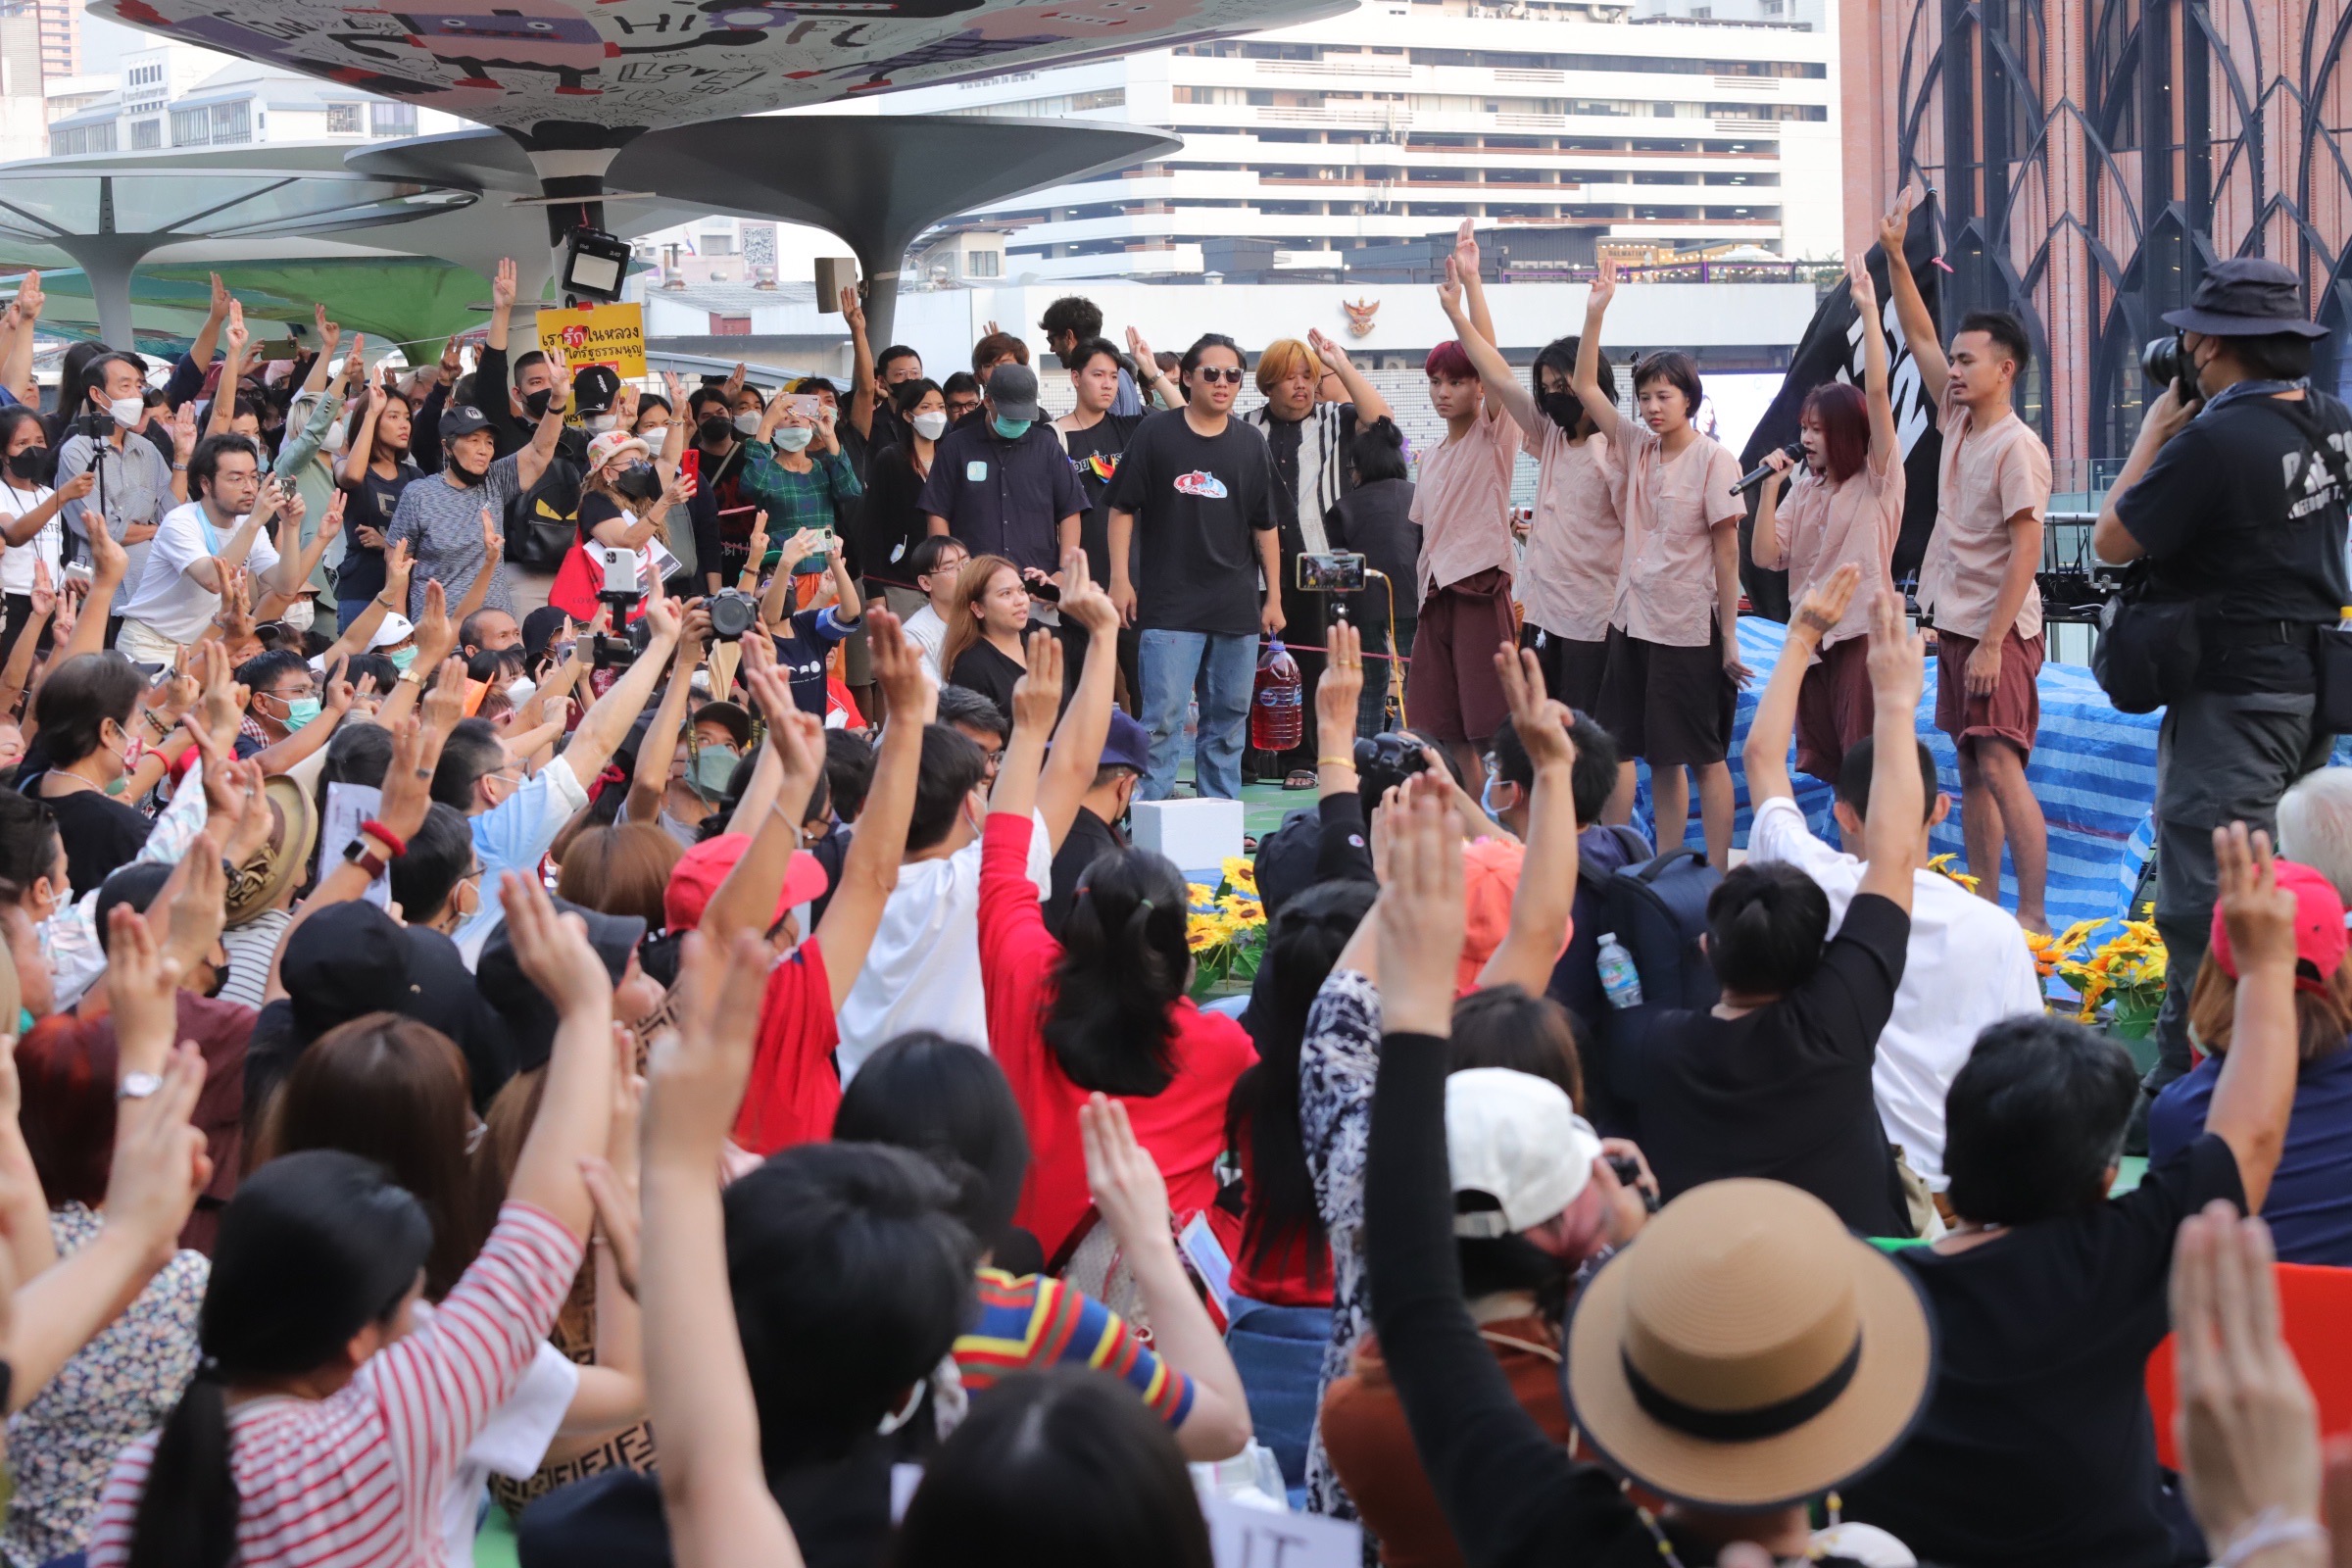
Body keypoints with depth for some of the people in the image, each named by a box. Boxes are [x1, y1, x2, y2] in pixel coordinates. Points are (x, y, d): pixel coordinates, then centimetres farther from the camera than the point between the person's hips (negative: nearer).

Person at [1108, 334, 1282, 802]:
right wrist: (1119, 579, -6)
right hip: (1169, 605, -4)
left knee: (1228, 715, 9)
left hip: (1237, 606, 4)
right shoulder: (1155, 434, 0)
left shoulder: (1250, 444, 10)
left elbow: (1265, 526, 14)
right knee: (1163, 715, -8)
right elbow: (1122, 508, 2)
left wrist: (1274, 596, 11)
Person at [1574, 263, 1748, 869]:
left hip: (1690, 630, -6)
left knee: (1705, 757, 0)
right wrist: (1595, 313, -1)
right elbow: (1585, 386, 8)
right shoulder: (1636, 446, 8)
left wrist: (1729, 636, -10)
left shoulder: (1714, 460, -9)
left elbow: (1726, 550, -9)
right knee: (1659, 758, 11)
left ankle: (1717, 874, 4)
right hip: (1635, 623, 6)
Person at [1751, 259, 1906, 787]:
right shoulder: (1803, 490, 13)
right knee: (1826, 767, 10)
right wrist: (1770, 487, -5)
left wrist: (1869, 312, -19)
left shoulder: (1878, 479, -3)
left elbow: (1877, 393, -16)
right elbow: (1766, 556, 4)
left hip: (1862, 632, -6)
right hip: (1811, 634, 7)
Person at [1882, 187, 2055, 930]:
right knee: (1971, 770, 11)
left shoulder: (2017, 448, -15)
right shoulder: (1958, 418, 8)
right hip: (1954, 623, 9)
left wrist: (1992, 643, -22)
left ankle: (2033, 916, -13)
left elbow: (2025, 552, -19)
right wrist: (1895, 258, 6)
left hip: (1997, 632, -9)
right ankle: (1983, 904, 17)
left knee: (2000, 766, -13)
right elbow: (1919, 338, 14)